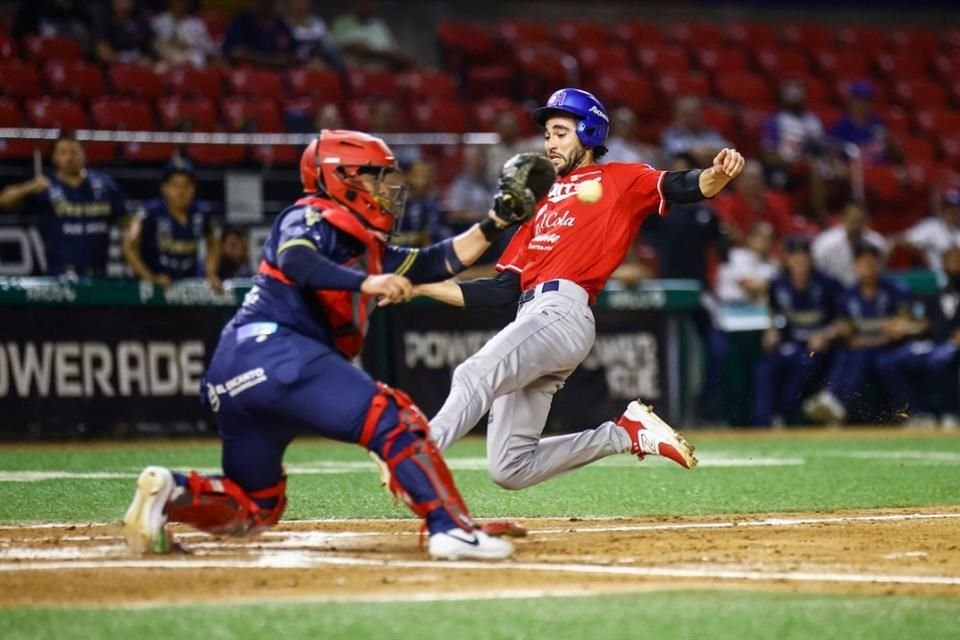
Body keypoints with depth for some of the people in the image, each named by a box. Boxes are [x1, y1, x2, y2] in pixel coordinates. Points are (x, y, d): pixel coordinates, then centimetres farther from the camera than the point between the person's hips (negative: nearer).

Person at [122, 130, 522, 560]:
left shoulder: (366, 246, 28)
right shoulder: (312, 216, 2)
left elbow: (439, 263, 28)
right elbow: (294, 258, -20)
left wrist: (493, 225, 21)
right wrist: (365, 283, -30)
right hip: (275, 350, -10)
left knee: (254, 506, 16)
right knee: (393, 419, -16)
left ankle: (170, 492, -5)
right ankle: (451, 528, -28)